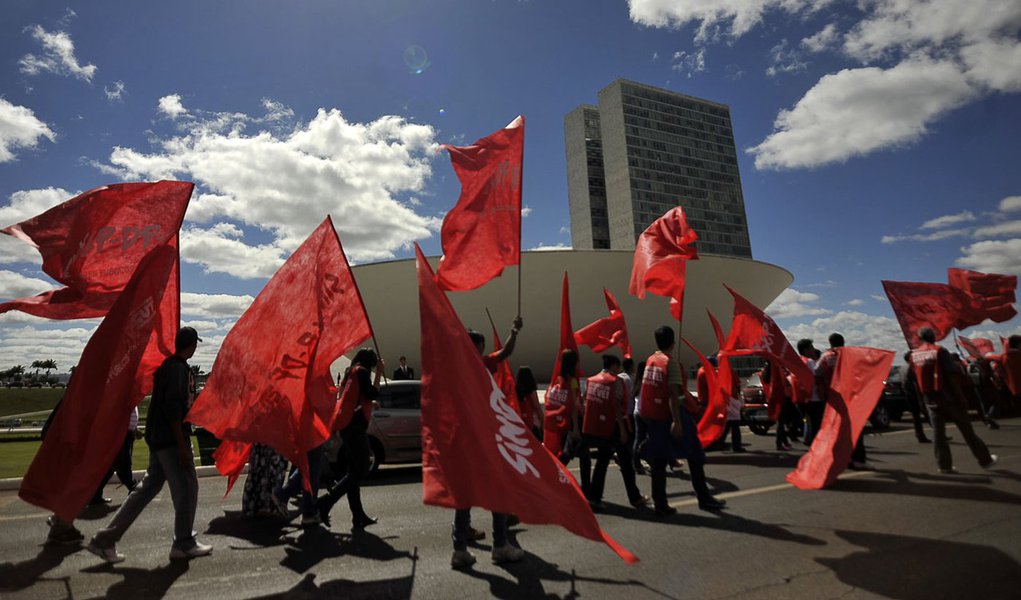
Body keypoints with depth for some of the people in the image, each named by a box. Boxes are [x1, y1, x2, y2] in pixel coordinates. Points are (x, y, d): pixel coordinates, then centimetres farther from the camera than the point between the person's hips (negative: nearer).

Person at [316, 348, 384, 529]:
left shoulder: (350, 373, 20)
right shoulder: (362, 371, -6)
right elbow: (372, 393, -14)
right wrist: (379, 372, -8)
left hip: (347, 424, 10)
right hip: (356, 425, -10)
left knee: (354, 471, 9)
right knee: (361, 470, -7)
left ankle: (359, 516, 13)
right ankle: (325, 502, -11)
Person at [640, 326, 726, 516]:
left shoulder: (649, 361, 7)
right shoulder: (671, 363, -13)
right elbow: (673, 394, -20)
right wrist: (677, 422, -22)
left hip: (653, 416, 6)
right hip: (671, 415, -6)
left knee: (659, 460, 9)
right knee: (695, 456, 11)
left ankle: (660, 504, 12)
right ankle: (704, 498, 20)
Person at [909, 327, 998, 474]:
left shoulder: (913, 355, 4)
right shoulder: (940, 351, -8)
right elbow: (952, 375, -10)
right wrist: (959, 395, -5)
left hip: (929, 398, 3)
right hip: (947, 396, -2)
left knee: (938, 432, 7)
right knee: (966, 428, 10)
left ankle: (944, 465, 8)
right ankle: (985, 460, 23)